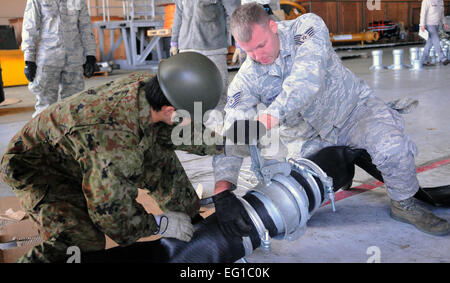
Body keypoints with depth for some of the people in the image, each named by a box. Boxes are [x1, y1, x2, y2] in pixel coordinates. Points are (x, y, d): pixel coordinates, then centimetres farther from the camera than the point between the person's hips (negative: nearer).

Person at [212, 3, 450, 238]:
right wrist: (222, 189, -41)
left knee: (392, 148, -30)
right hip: (307, 139, 3)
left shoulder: (308, 27, -22)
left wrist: (270, 116, -54)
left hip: (353, 107, -2)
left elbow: (306, 81, -39)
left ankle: (404, 204, 0)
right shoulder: (246, 80, -17)